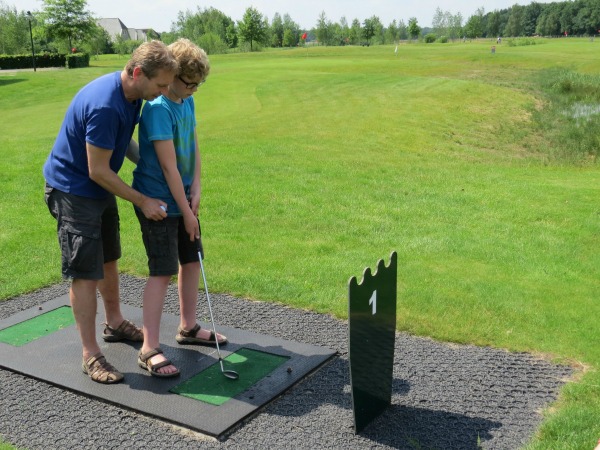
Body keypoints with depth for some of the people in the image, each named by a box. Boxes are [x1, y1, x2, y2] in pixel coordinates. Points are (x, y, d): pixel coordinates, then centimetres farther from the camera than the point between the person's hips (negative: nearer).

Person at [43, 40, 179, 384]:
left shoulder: (132, 95, -3)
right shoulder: (104, 105, -32)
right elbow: (97, 171, -26)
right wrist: (143, 201, -19)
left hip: (101, 188, 9)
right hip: (73, 191, -9)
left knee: (108, 260, 20)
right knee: (85, 274, -6)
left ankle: (115, 323, 38)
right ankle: (91, 354, 3)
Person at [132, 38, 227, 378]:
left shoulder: (187, 102, 5)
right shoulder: (159, 110, -21)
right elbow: (169, 168, -22)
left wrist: (196, 192, -4)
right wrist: (186, 212, -17)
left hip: (183, 198, 9)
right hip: (159, 202, -9)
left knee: (192, 259, 15)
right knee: (163, 271, -8)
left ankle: (189, 327, 31)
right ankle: (149, 350, 0)